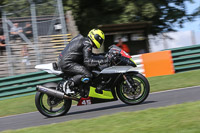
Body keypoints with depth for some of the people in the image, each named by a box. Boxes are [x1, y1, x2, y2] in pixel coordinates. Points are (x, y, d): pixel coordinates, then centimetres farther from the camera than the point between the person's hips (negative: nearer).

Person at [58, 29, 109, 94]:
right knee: (87, 75, -21)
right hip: (67, 63, -11)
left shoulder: (82, 39, 19)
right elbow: (87, 61, -21)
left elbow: (87, 55, 31)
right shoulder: (87, 44, -11)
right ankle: (68, 84, -20)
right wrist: (103, 60, -22)